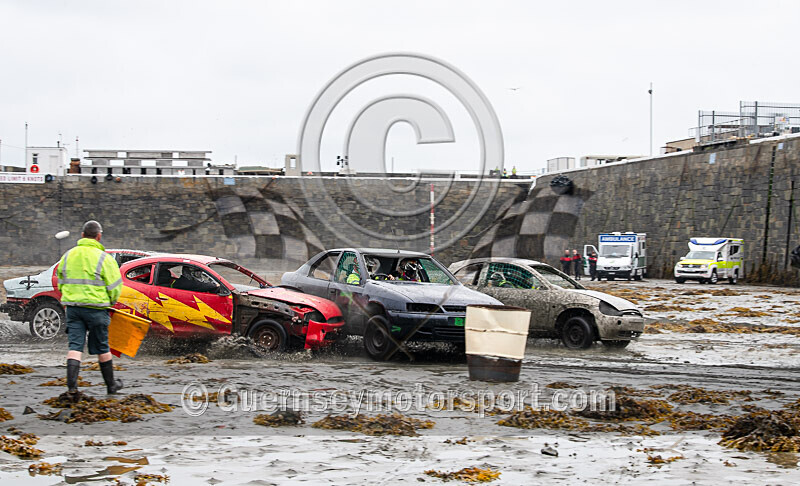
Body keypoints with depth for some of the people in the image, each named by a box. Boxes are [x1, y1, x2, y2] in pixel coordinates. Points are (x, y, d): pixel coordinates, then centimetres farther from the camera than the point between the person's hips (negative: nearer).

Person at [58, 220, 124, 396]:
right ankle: (111, 385, 21)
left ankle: (71, 385, -9)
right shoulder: (104, 258, -8)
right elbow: (115, 287, -7)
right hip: (96, 308, -3)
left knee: (75, 346, 4)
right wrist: (110, 302, 12)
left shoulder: (68, 256, 7)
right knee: (102, 348, 9)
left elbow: (61, 282, 14)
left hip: (72, 306, 3)